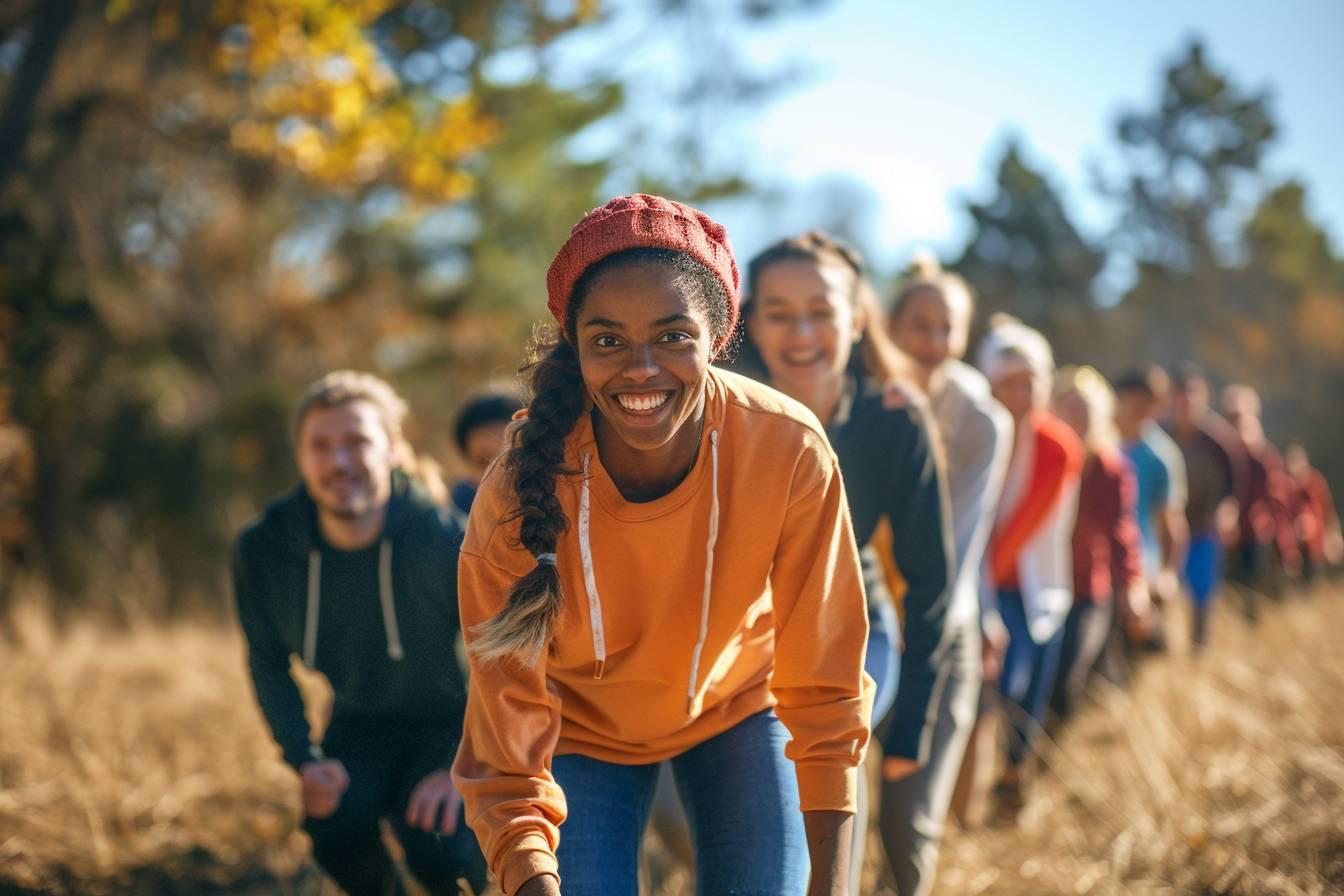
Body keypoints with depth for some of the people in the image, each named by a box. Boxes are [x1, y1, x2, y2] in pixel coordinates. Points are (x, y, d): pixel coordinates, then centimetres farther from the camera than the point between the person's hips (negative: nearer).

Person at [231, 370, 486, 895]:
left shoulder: (445, 541, -27)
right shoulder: (262, 551, -18)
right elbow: (268, 663, 0)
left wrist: (463, 766, -19)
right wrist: (305, 759, -11)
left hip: (449, 720, -2)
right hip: (360, 724, 3)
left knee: (435, 847, -25)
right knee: (335, 829, -24)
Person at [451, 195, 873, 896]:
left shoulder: (790, 452, -30)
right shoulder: (516, 497, -32)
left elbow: (823, 688, -21)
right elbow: (507, 758, -29)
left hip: (738, 704, 1)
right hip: (583, 727, -1)